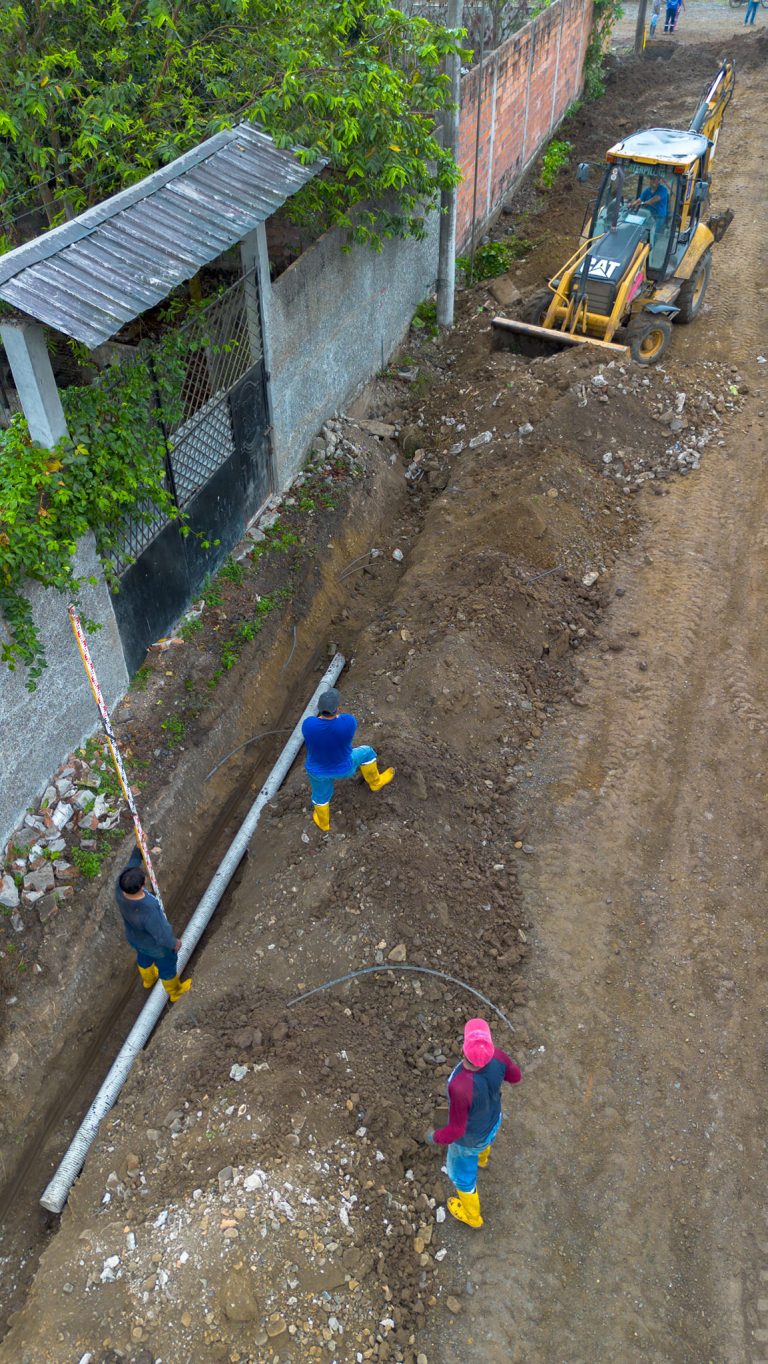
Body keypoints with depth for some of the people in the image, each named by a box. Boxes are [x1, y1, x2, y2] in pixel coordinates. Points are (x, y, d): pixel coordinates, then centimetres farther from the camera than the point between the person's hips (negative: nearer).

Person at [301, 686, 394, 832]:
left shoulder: (308, 724, -31)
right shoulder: (348, 722, -34)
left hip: (318, 770, 1)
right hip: (343, 768, -1)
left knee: (321, 795, 30)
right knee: (366, 753, 26)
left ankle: (323, 823, 55)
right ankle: (375, 782, 50)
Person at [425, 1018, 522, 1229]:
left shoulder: (460, 1087, -49)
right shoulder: (498, 1057, -34)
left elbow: (456, 1130, -33)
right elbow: (515, 1076, -11)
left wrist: (435, 1138, -13)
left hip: (468, 1138, -5)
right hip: (492, 1120, 5)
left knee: (463, 1175, 28)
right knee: (486, 1138, 41)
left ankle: (471, 1215, 57)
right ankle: (482, 1157, 77)